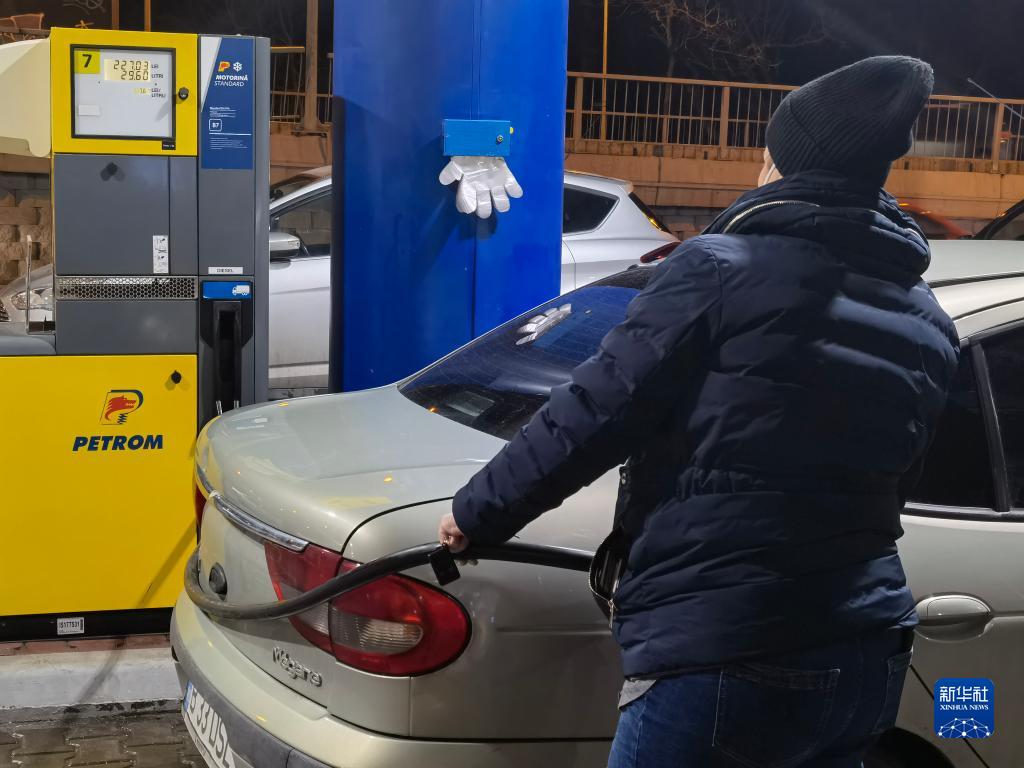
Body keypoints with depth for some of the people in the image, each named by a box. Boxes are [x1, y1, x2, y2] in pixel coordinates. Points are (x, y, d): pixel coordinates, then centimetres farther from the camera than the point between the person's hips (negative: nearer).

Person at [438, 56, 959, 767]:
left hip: (723, 656, -7)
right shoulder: (930, 328, 10)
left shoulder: (721, 267, -10)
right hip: (868, 661, 7)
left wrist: (477, 513, 2)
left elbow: (593, 416, -11)